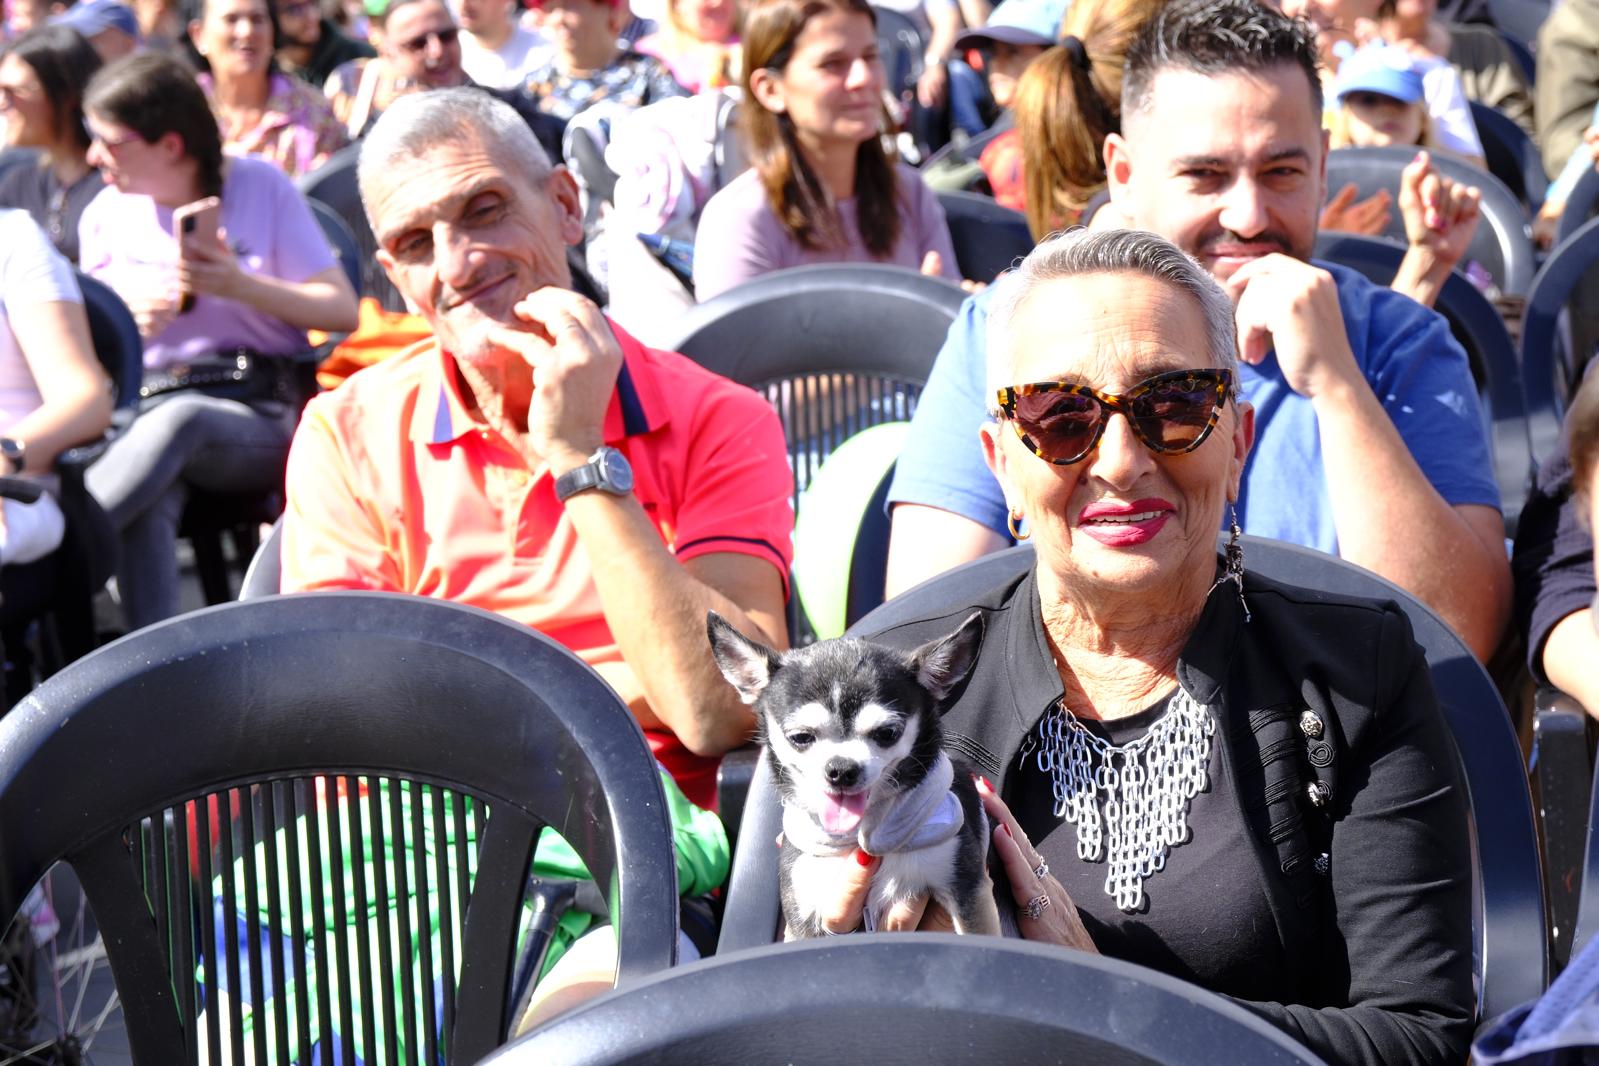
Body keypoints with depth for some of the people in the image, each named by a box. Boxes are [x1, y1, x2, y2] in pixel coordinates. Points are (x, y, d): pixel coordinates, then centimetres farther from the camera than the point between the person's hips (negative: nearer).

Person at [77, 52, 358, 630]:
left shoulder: (260, 186, 5)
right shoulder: (107, 214, 13)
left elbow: (343, 311, 1)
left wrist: (240, 287, -12)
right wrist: (131, 325, -5)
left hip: (263, 419, -2)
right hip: (145, 414, 2)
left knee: (182, 418, -39)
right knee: (144, 506, -36)